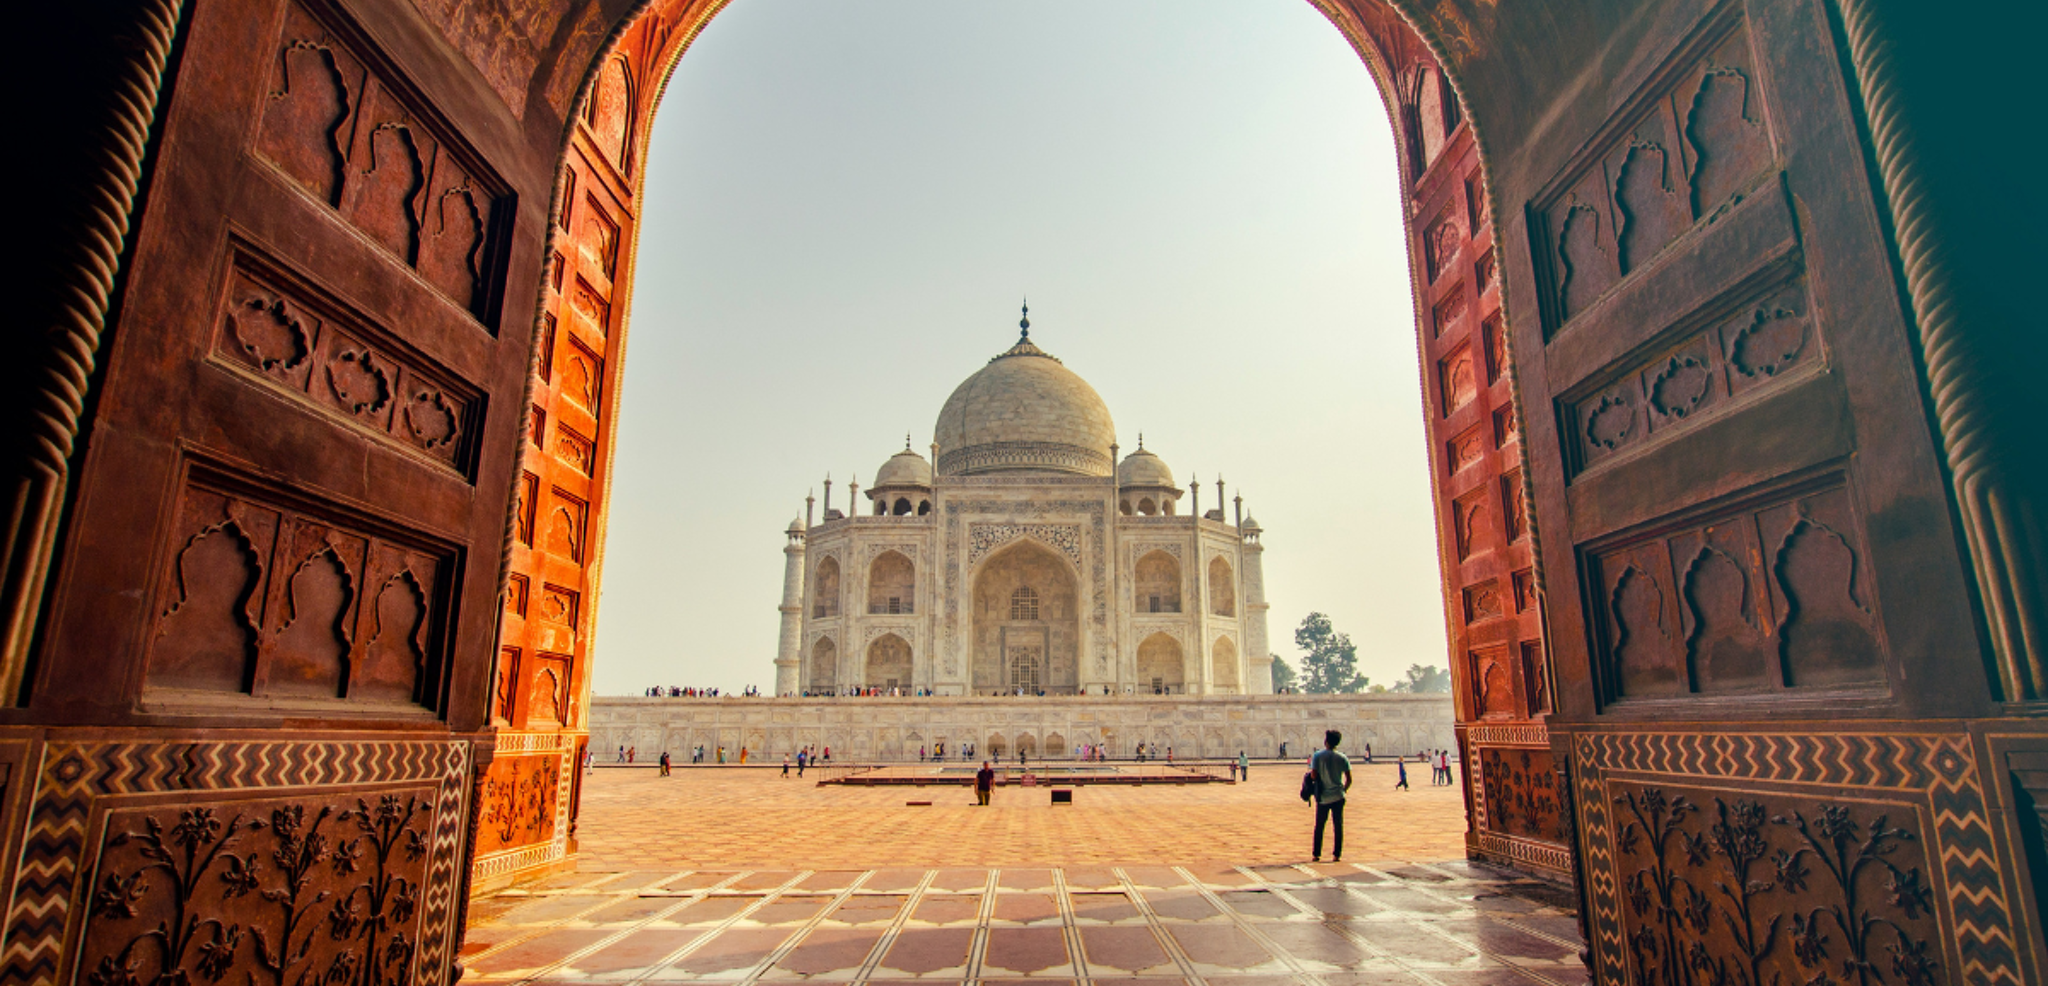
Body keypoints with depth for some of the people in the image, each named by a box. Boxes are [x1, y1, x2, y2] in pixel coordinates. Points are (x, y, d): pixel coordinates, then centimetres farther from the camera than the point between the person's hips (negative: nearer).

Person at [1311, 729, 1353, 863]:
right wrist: (1343, 790, 12)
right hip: (1338, 797, 1)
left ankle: (1316, 854, 11)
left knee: (1319, 826, 9)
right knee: (1338, 826, 9)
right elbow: (1348, 779, -3)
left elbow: (1313, 775, -12)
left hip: (1322, 797, -1)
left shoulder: (1317, 755, -6)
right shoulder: (1342, 758, -1)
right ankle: (1337, 854, 8)